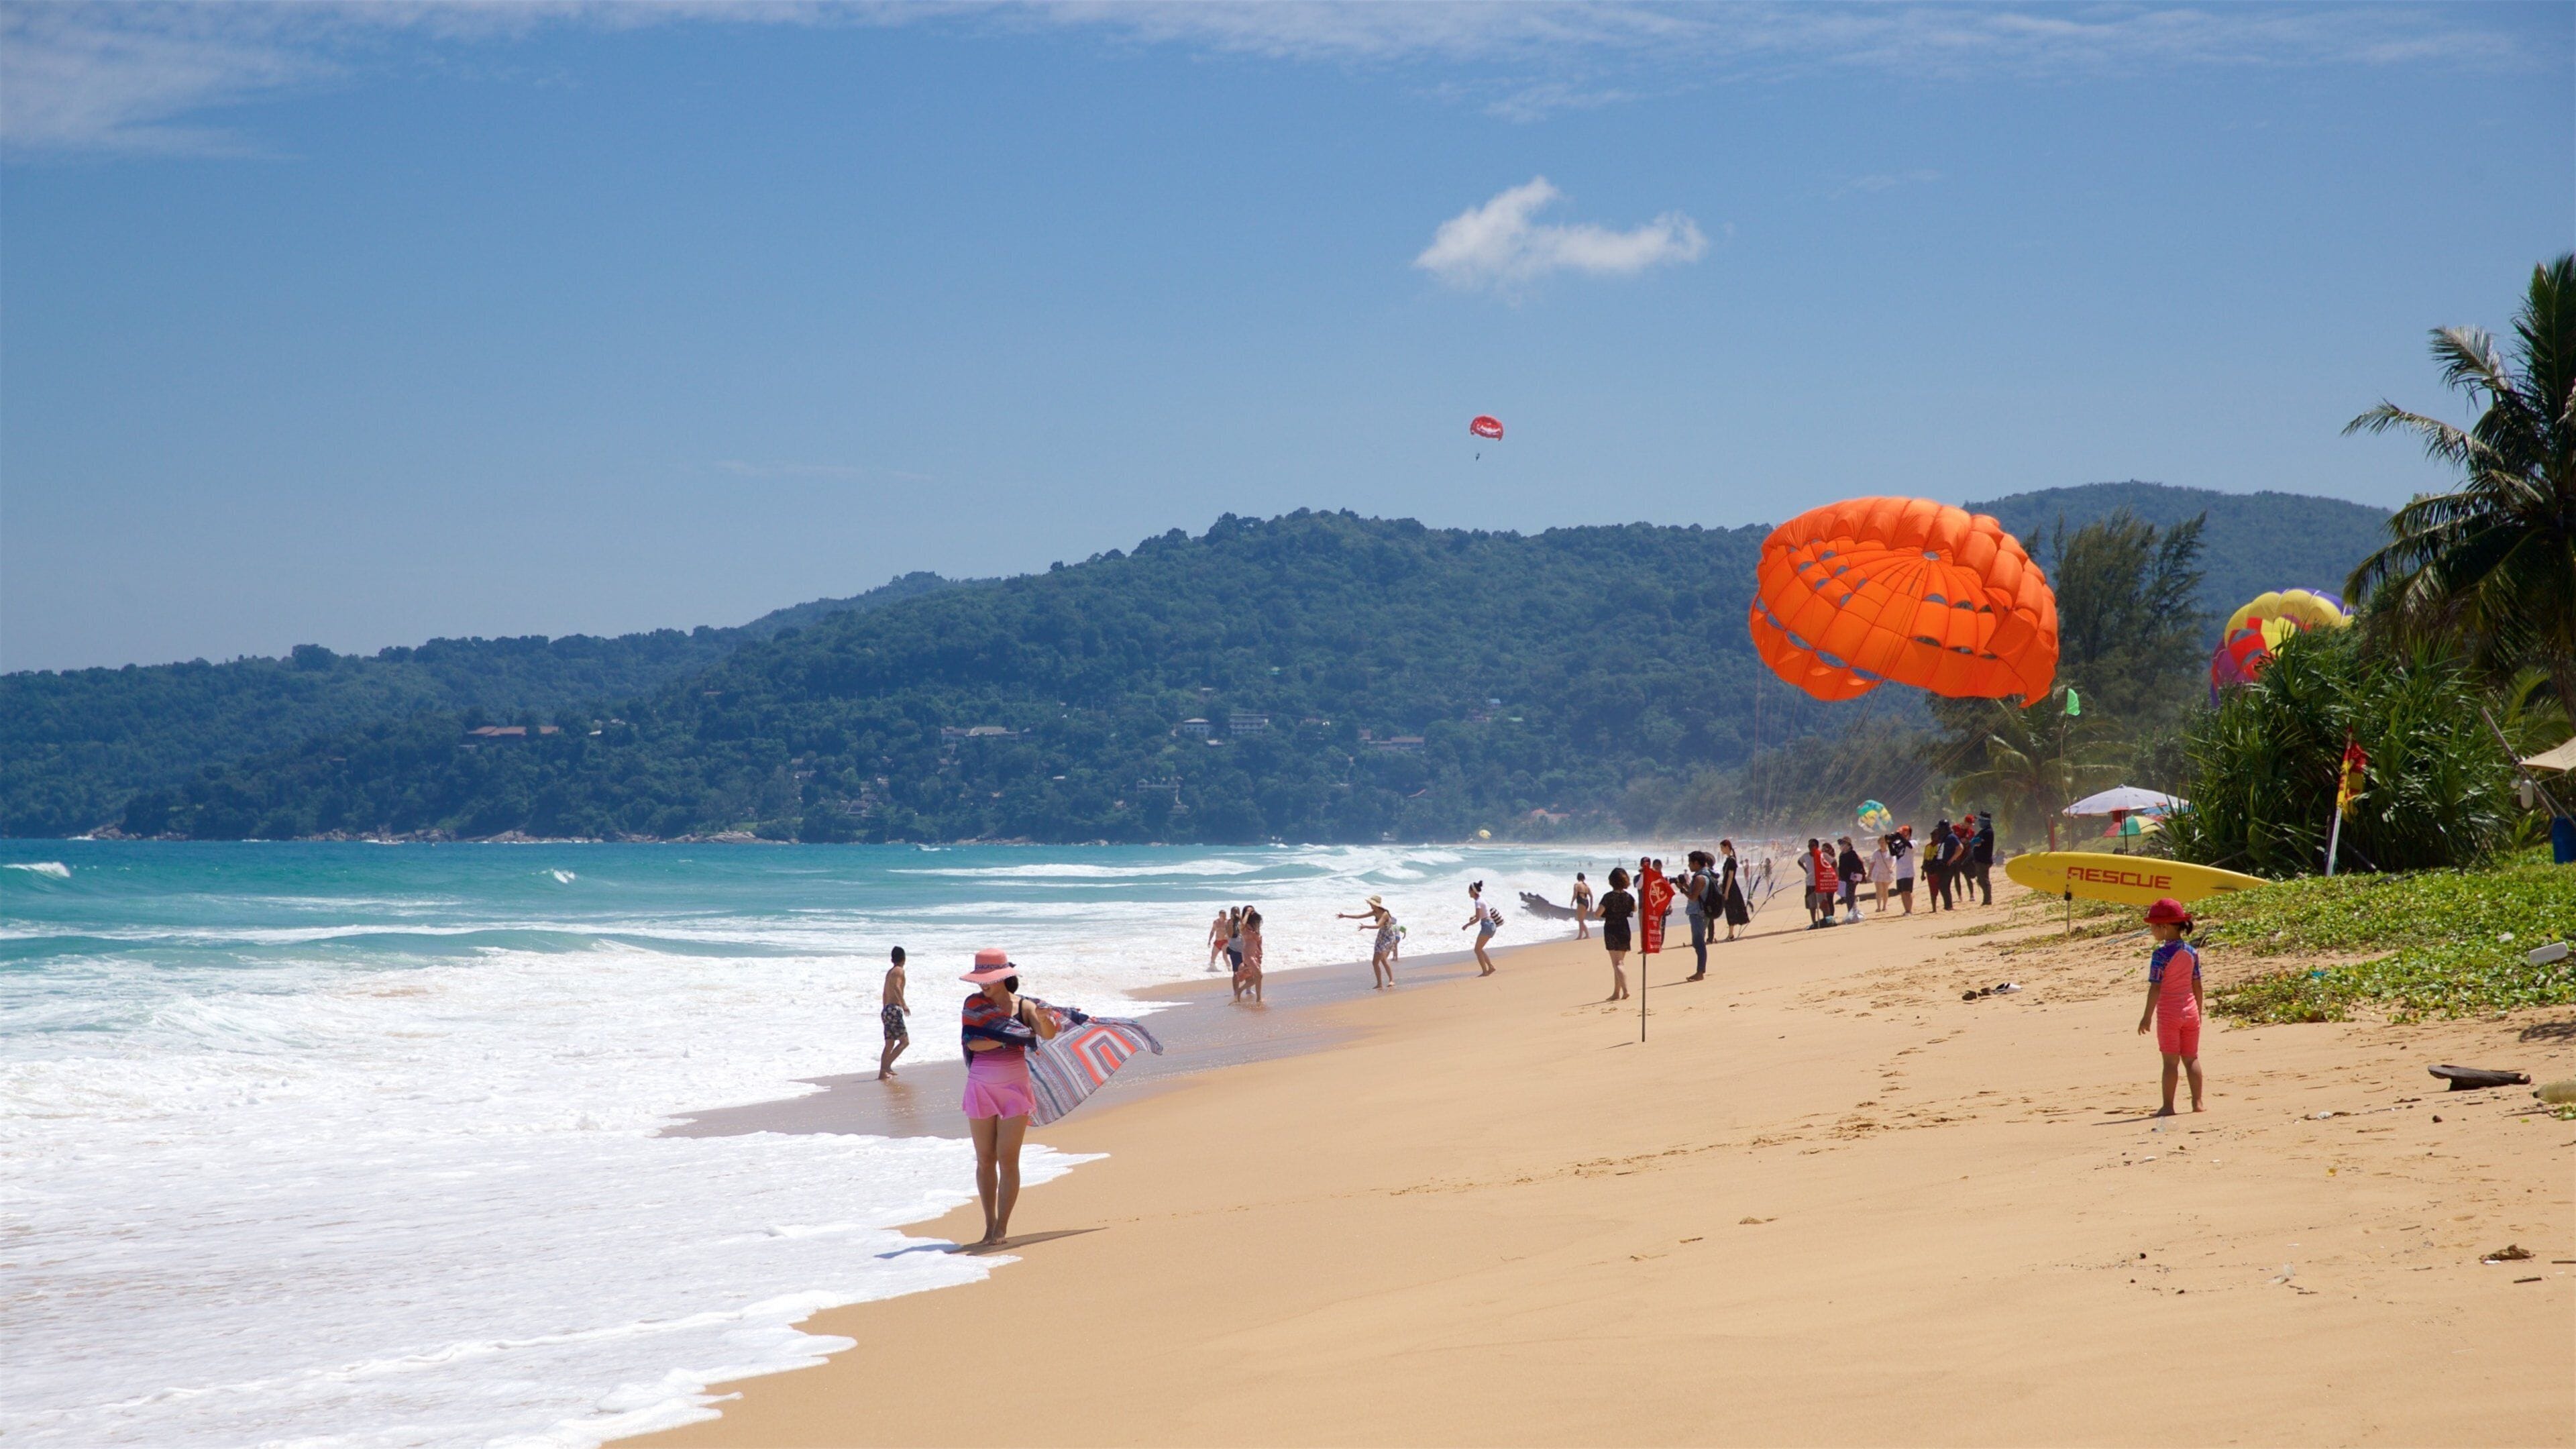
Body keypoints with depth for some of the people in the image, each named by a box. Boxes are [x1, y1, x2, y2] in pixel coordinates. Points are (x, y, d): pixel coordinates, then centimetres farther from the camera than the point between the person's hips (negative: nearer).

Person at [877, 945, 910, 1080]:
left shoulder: (890, 972, 20)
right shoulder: (899, 971, -7)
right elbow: (896, 987, -25)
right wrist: (904, 1004, -33)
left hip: (887, 1009, 9)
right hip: (894, 1010, -9)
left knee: (890, 1044, 12)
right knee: (904, 1041, -7)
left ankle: (883, 1071, 9)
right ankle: (886, 1066, -17)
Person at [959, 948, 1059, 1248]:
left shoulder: (1023, 1006, -2)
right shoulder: (974, 1004, 2)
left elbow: (1048, 1034, -17)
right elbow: (972, 1042, -10)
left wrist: (1044, 1019, -39)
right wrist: (1009, 1040, -19)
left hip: (1014, 1088, -2)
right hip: (981, 1087, 2)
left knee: (1008, 1159, -5)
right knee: (985, 1160, 5)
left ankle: (1002, 1227, -1)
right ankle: (990, 1225, 13)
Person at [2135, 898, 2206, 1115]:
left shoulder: (2161, 954, -15)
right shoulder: (2191, 952, 4)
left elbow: (2155, 988, -15)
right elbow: (2197, 986, 9)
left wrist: (2147, 1016, -9)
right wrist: (2198, 1013, 18)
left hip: (2168, 1013, -5)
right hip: (2190, 1011, 5)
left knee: (2171, 1061, -3)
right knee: (2192, 1058, 12)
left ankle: (2168, 1106, -2)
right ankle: (2197, 1102, 12)